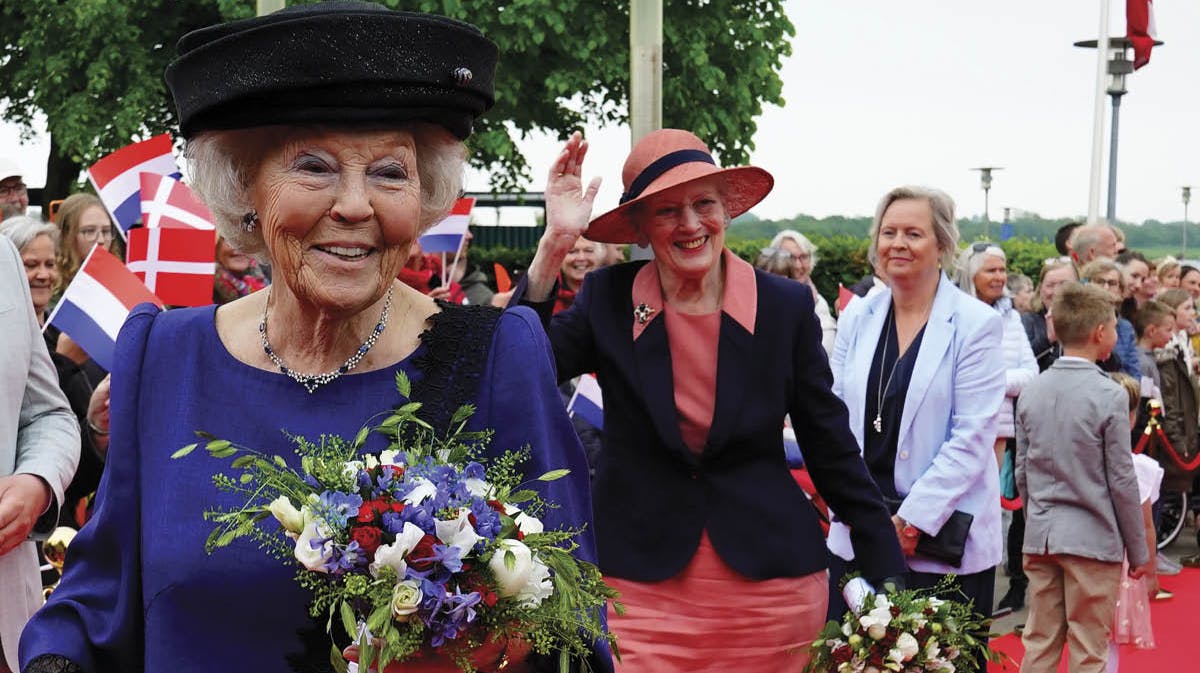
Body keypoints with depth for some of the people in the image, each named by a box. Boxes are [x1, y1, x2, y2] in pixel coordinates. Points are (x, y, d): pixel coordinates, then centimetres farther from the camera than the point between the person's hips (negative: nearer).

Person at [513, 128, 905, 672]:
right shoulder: (607, 299, -2)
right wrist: (555, 244, -17)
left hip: (768, 583, 1)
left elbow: (833, 449, 3)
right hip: (640, 583, 0)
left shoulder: (787, 307, -2)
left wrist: (891, 579, 2)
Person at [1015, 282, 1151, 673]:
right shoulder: (1109, 395, -12)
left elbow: (1022, 472, 8)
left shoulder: (1032, 392, 3)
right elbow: (1121, 481, -9)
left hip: (1040, 538, 5)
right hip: (1093, 539, -5)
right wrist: (1139, 551, 0)